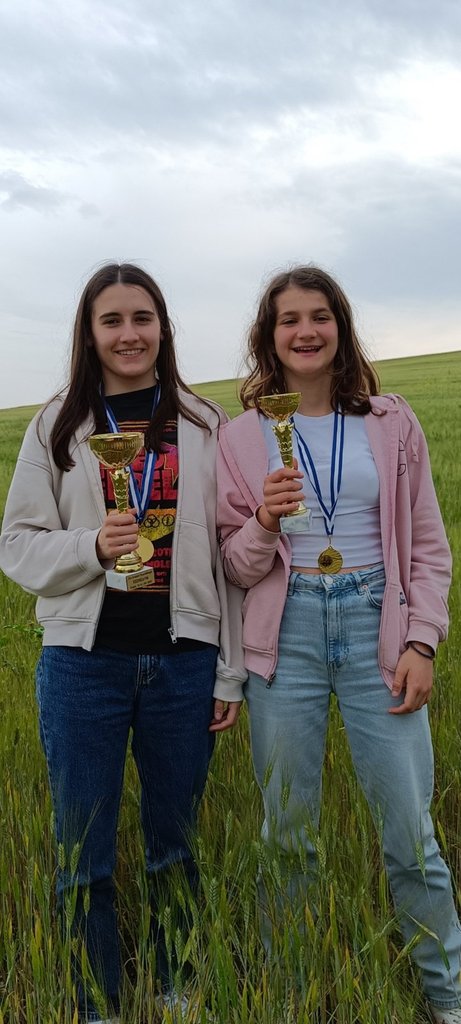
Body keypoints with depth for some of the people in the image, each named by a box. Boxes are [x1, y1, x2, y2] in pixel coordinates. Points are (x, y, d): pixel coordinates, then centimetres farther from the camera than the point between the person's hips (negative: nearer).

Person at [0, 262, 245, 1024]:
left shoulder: (204, 425, 4)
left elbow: (227, 555, 4)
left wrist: (231, 673, 2)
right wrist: (93, 546, -17)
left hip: (184, 663, 1)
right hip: (84, 661, 0)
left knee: (176, 842, 14)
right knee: (84, 852, 8)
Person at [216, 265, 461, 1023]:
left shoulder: (391, 423, 4)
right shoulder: (241, 436, 3)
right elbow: (234, 566, 4)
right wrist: (266, 522, -16)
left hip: (375, 630, 0)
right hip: (285, 636, 0)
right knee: (288, 833, 10)